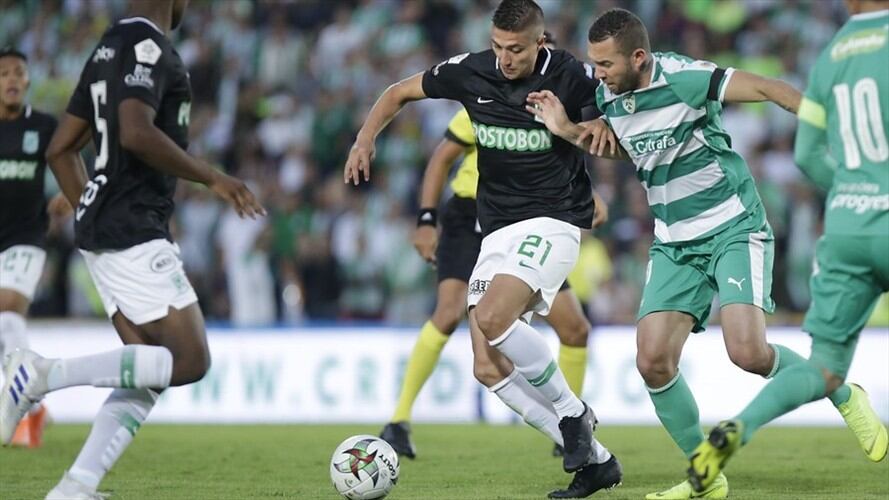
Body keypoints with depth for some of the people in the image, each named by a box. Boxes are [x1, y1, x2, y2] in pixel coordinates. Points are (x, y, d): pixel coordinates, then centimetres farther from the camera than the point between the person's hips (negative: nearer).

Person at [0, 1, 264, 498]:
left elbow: (61, 150, 20)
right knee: (190, 360, -9)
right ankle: (46, 375, -15)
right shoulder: (149, 46, -11)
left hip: (102, 231, 10)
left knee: (149, 375, 8)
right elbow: (136, 133, -27)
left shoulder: (111, 48, 18)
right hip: (135, 233, -10)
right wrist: (213, 178, -18)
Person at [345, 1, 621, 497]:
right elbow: (399, 92, 13)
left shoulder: (570, 76, -12)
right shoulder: (471, 72, -2)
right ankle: (595, 460, 5)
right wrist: (365, 139, -2)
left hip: (552, 222, -6)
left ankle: (573, 414, -8)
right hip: (497, 229, 6)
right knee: (491, 364, -3)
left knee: (491, 318, -29)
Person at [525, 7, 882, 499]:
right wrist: (567, 129, 4)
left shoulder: (684, 78, -19)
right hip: (674, 245, 6)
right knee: (652, 361, -7)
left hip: (733, 230, -6)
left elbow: (765, 88, -19)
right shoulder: (608, 95, 1)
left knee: (747, 352, -23)